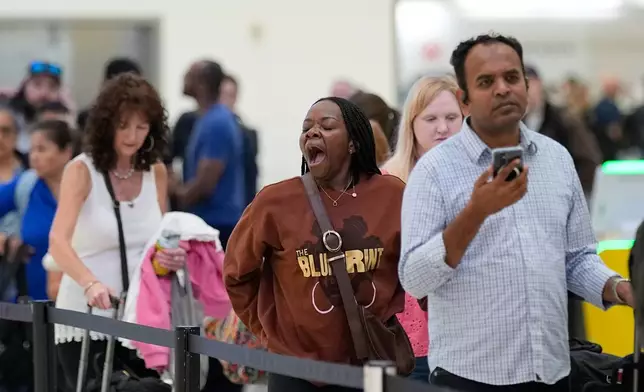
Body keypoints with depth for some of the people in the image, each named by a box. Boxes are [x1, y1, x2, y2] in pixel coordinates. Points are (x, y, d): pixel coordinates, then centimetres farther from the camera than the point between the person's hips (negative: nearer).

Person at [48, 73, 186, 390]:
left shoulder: (156, 172, 4)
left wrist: (171, 256, -12)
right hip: (86, 318, -4)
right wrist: (90, 283, -41)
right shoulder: (82, 170, -9)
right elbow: (58, 242, -23)